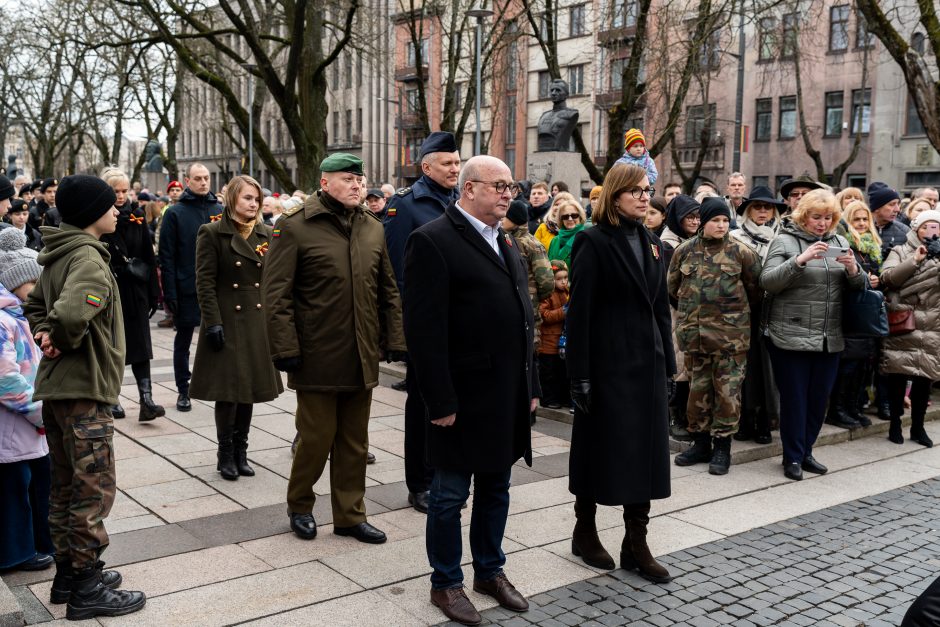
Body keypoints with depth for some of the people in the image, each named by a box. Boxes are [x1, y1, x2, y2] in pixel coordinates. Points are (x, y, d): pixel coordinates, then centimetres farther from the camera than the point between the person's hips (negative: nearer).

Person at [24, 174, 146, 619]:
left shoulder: (57, 254, 11)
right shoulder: (87, 258, -19)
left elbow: (36, 305, 23)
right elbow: (71, 312, -35)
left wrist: (46, 335, 6)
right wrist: (65, 341, -16)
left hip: (55, 387, 10)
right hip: (84, 388, -10)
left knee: (66, 487, 17)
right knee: (94, 490, 0)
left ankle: (68, 574, 29)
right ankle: (87, 589, 9)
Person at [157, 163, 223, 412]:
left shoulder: (218, 210, 7)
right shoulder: (175, 213, -2)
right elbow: (166, 256, -5)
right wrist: (169, 293, -11)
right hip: (186, 289, -2)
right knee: (183, 340, 9)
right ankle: (183, 390, 19)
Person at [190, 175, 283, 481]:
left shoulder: (265, 234, 9)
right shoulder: (212, 233, -5)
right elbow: (205, 282, -8)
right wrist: (213, 322, -14)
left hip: (258, 322, 5)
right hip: (227, 321, -5)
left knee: (250, 388, 10)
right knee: (227, 389, 0)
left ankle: (241, 452, 21)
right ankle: (226, 454, 13)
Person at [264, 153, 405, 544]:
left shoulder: (373, 229, 10)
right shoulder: (295, 227, -7)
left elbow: (387, 292, 14)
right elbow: (276, 293, -10)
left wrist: (394, 340, 7)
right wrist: (285, 347, -14)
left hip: (362, 359, 5)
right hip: (317, 358, -5)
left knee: (354, 442, 13)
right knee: (316, 438, 4)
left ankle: (350, 515, 26)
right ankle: (299, 505, 28)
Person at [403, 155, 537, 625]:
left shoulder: (505, 244, 14)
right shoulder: (433, 241, -13)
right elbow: (424, 328, -17)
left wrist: (530, 386, 13)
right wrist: (440, 400, -19)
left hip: (507, 395, 8)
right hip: (463, 397, -7)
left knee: (495, 489, 18)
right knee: (450, 495, 7)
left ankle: (490, 571, 34)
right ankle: (445, 583, 23)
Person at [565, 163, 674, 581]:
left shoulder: (652, 244, 12)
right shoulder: (594, 242, -8)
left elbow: (661, 308, 14)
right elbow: (579, 311, -12)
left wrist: (668, 365, 10)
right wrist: (580, 375, -15)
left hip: (646, 363, 6)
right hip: (607, 365, -6)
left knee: (644, 451, 8)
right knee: (600, 449, 6)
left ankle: (636, 545, 18)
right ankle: (585, 532, 25)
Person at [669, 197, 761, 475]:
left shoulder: (741, 252, -1)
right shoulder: (685, 251, 5)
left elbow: (755, 288, 7)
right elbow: (672, 287, 15)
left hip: (731, 333, -2)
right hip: (693, 332, 3)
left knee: (728, 391, 0)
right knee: (698, 389, 10)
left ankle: (722, 446, 11)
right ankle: (701, 443, 23)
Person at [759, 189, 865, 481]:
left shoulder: (840, 242, 12)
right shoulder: (785, 241, -3)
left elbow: (858, 286, 14)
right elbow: (767, 281, -14)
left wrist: (852, 269, -8)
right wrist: (800, 260, -25)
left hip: (830, 338, 5)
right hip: (791, 336, -5)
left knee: (819, 399, 11)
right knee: (794, 399, 2)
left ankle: (806, 452, 26)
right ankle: (793, 457, 15)